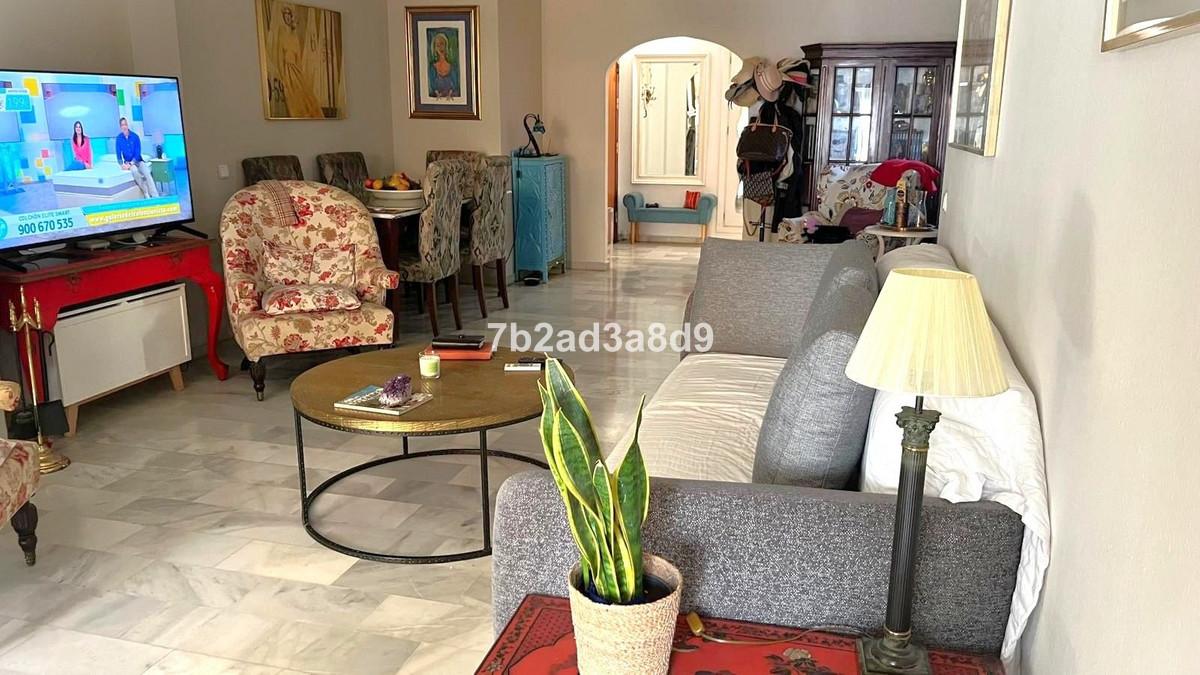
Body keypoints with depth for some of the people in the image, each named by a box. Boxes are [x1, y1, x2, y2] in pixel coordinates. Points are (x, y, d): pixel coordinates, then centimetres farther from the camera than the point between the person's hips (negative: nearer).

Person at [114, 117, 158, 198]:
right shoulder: (119, 138, 0)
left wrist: (131, 163, -17)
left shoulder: (135, 136, -4)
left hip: (138, 161, 0)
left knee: (147, 173, -29)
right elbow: (118, 154, 2)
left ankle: (155, 196, -36)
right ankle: (146, 194, -30)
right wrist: (122, 164, -15)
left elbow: (138, 153, -5)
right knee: (134, 170, -34)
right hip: (127, 162, 0)